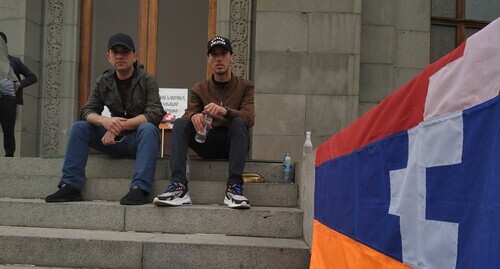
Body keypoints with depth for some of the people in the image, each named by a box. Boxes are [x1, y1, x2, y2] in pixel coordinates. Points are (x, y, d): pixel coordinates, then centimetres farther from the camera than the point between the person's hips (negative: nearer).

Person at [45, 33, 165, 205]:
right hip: (115, 140, 4)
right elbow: (87, 111, 0)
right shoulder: (104, 82, 7)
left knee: (148, 128, -36)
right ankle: (70, 186, -16)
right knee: (79, 127, -13)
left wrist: (121, 125, -28)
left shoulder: (147, 81, -6)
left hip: (140, 139, -4)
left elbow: (155, 114, -19)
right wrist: (104, 121, -24)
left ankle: (140, 188, -42)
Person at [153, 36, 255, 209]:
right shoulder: (200, 89, 11)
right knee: (180, 123, -22)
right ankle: (179, 187, -36)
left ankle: (234, 188, -39)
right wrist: (194, 116, -31)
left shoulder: (245, 86, 3)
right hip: (207, 144, 2)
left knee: (238, 122, -32)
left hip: (232, 143, -2)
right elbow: (190, 112, -4)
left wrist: (225, 111, -34)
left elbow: (249, 117, -13)